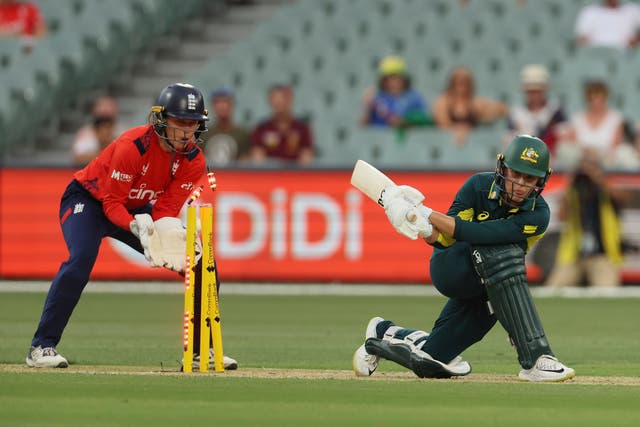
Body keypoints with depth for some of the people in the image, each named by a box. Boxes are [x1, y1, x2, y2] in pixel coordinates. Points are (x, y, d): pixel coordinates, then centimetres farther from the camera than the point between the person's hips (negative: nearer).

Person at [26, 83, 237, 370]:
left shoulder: (193, 160, -15)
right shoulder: (133, 146, -32)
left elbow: (167, 208, -17)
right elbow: (113, 203, -29)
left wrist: (167, 232, -39)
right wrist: (138, 227, -47)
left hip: (138, 209, 6)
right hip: (89, 199, -6)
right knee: (81, 258, -34)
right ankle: (42, 347, -28)